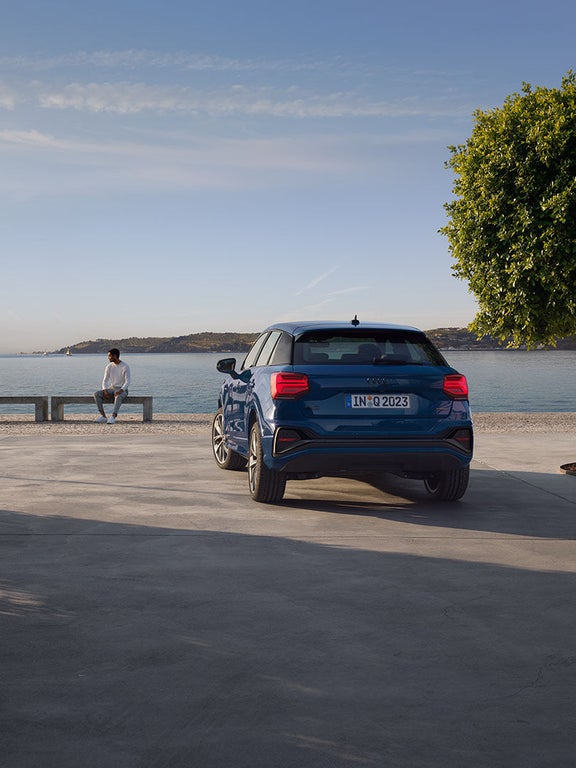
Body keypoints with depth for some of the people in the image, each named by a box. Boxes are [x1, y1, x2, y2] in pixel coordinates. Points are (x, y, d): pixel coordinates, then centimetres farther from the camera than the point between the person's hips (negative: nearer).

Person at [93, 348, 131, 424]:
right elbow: (105, 380, 2)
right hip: (111, 389, 5)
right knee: (96, 394, -21)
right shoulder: (109, 367, 5)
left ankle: (113, 417, -51)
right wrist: (105, 390, -17)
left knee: (118, 396, -42)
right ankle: (103, 416, -27)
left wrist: (120, 391, -33)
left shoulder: (125, 367, -11)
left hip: (122, 390, -5)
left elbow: (127, 382, -17)